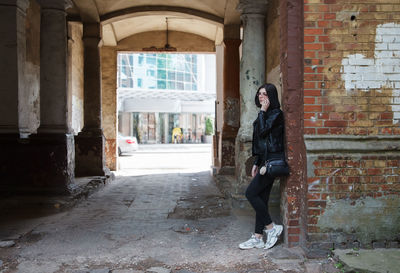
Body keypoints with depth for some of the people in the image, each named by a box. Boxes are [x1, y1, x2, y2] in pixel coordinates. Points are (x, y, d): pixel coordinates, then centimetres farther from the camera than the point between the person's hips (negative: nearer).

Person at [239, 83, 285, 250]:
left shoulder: (276, 114, -9)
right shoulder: (266, 115, 19)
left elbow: (262, 131, -21)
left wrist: (262, 111, -11)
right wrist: (256, 163, 19)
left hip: (273, 160, -9)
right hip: (266, 160, 9)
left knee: (250, 193, -9)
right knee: (261, 198, 8)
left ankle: (272, 228, 2)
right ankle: (258, 238, 13)